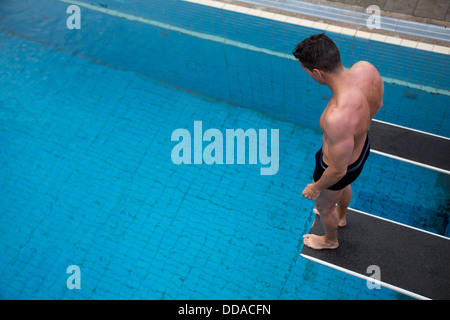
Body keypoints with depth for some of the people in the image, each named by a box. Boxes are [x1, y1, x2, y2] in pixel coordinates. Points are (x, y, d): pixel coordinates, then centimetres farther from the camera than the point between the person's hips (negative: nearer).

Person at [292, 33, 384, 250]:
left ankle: (330, 240, 61)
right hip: (362, 146, 7)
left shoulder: (337, 119, -47)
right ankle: (341, 217, 72)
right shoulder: (366, 68, -26)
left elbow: (338, 171, -31)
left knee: (325, 206, 27)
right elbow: (377, 105, -2)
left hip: (338, 168, -7)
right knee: (344, 187, 39)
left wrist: (316, 188, -11)